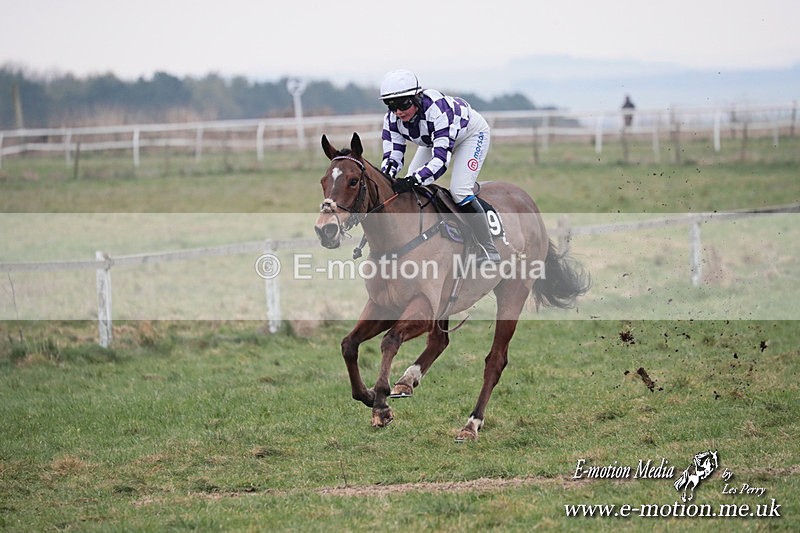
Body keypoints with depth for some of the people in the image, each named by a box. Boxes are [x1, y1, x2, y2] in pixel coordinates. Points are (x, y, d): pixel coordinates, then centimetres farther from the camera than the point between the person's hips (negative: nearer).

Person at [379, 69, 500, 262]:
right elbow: (392, 155, -20)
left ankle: (489, 253, -12)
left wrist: (413, 180, -60)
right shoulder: (392, 119, -23)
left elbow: (441, 159, -47)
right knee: (412, 188, -5)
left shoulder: (437, 109, -43)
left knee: (459, 190, -21)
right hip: (433, 138, 7)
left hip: (472, 133, -7)